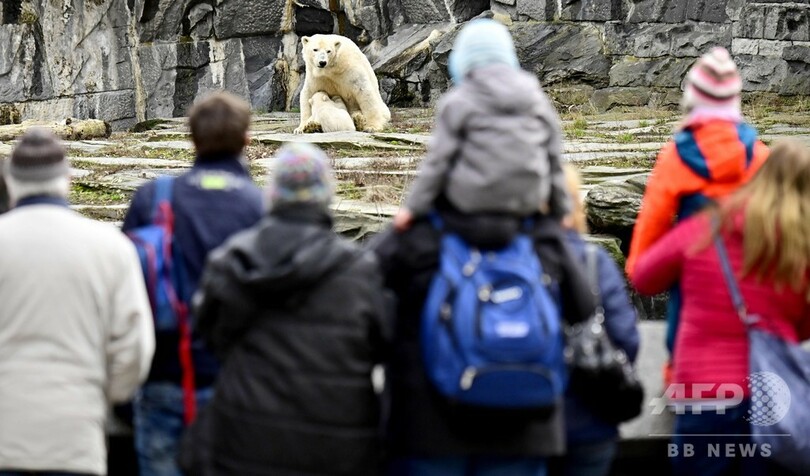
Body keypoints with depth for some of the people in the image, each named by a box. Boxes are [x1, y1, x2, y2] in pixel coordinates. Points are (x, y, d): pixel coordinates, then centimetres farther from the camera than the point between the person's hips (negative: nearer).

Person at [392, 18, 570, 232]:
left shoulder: (456, 102, -3)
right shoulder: (538, 99, 10)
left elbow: (439, 160, -6)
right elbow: (554, 162, 11)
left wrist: (413, 207, 0)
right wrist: (561, 212, 19)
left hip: (472, 200, -4)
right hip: (525, 204, 4)